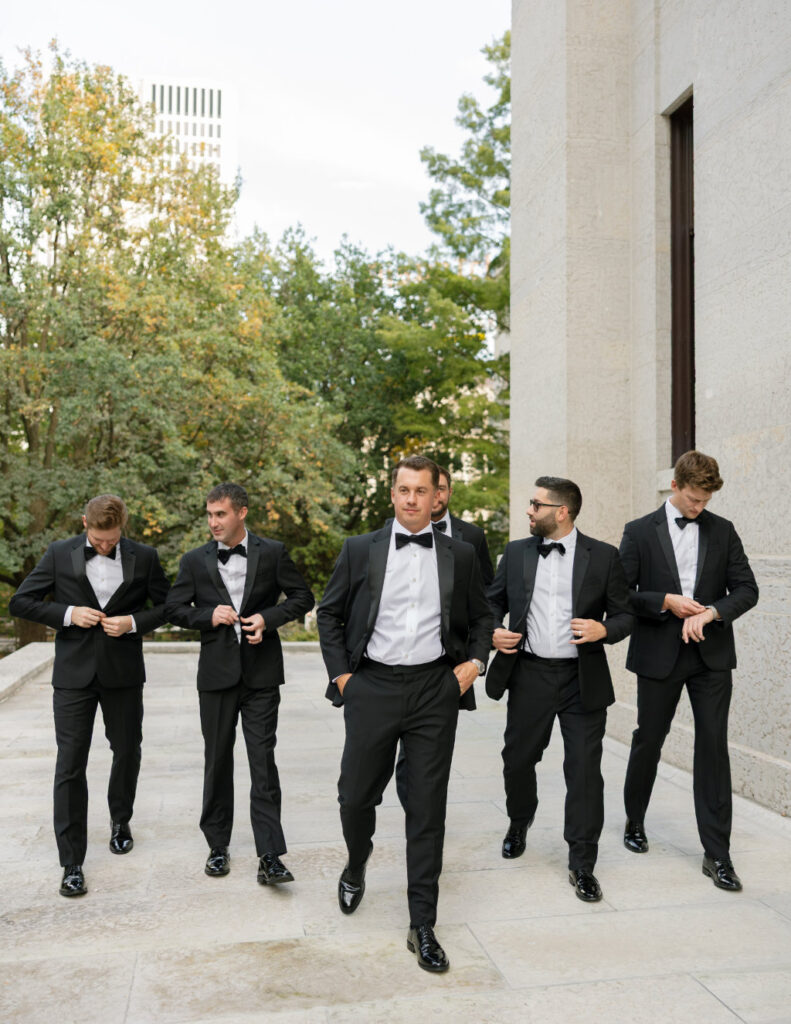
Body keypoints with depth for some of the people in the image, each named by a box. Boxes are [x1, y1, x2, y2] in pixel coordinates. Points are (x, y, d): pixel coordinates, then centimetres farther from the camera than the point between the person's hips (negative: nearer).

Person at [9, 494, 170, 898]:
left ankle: (120, 821, 44)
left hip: (123, 673, 1)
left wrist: (134, 621, -13)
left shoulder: (143, 557, -2)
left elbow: (166, 605, 5)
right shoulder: (59, 554, -3)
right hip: (74, 672, -1)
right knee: (70, 766, -2)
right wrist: (67, 614, -14)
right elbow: (20, 602, 1)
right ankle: (72, 863, 6)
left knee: (127, 752, 16)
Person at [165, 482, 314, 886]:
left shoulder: (272, 553, 1)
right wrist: (209, 615, -10)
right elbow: (174, 608, 7)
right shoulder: (195, 560, 5)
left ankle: (269, 856, 0)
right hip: (217, 671, 2)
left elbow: (303, 597, 4)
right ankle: (218, 846, 26)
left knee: (263, 761, -4)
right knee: (217, 760, 11)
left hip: (261, 672, -2)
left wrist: (268, 618, -12)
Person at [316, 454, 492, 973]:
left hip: (435, 689, 0)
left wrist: (474, 661, 1)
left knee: (429, 808, 4)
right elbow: (329, 614, 9)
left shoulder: (460, 555, 6)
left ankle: (423, 926, 16)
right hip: (372, 686, 0)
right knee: (356, 795, 7)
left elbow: (482, 616, 16)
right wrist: (341, 673, 1)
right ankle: (356, 867, 42)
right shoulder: (359, 550, 3)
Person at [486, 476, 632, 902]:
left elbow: (625, 614, 3)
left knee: (584, 771, 0)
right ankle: (519, 824, 45)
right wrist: (493, 630, -5)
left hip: (583, 679, -2)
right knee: (518, 759, 14)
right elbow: (493, 601, 15)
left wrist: (604, 630, -18)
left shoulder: (603, 556, -1)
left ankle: (581, 864, 14)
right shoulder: (516, 552, 6)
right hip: (529, 675, 2)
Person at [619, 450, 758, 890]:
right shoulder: (640, 531, -2)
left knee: (714, 747, -1)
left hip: (711, 655, 1)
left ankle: (717, 854, 7)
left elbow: (747, 589, 1)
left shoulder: (723, 531, 5)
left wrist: (709, 613, -16)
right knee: (648, 741, 11)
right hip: (659, 656, -1)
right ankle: (635, 822, 35)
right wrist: (665, 602, -16)